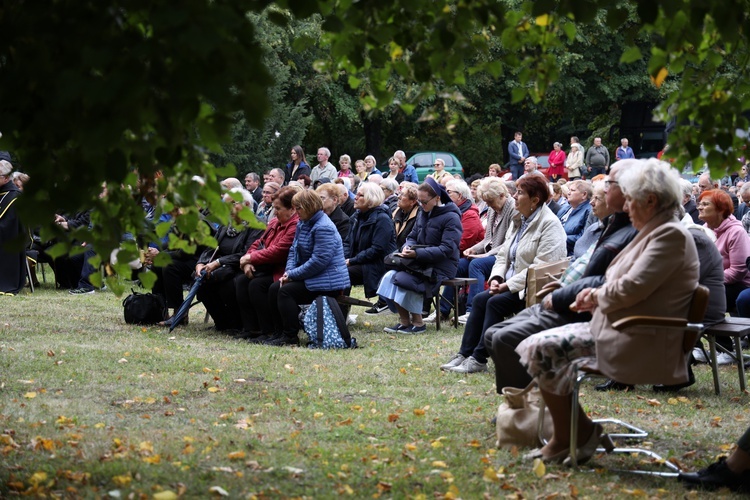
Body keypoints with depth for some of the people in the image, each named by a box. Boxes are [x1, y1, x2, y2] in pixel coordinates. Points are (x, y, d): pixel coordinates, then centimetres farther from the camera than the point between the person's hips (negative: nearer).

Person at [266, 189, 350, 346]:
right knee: (274, 289, 2)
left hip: (327, 282, -11)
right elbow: (294, 250, 16)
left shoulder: (324, 228, -21)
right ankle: (279, 333, 4)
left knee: (286, 291, -22)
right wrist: (288, 272, -3)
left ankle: (290, 337, -19)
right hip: (309, 277, 11)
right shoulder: (303, 223, 13)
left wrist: (293, 274, -20)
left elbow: (319, 260, -26)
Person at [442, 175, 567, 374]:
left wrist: (509, 285, -20)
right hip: (512, 285, 9)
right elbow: (503, 255, 18)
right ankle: (465, 354, -10)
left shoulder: (549, 224, -14)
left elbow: (541, 267, -22)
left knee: (496, 302, -24)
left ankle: (479, 359, -19)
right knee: (480, 299, -9)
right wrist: (497, 278, -3)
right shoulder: (519, 220, 15)